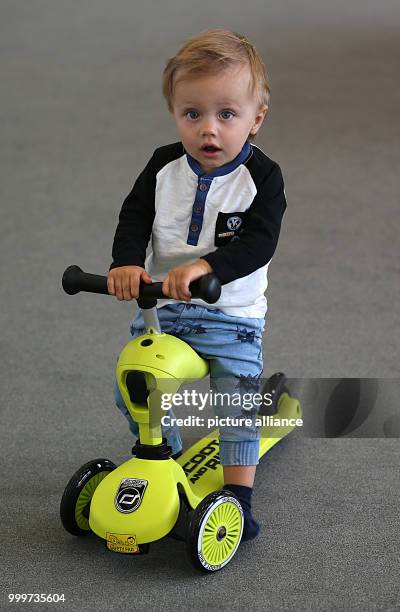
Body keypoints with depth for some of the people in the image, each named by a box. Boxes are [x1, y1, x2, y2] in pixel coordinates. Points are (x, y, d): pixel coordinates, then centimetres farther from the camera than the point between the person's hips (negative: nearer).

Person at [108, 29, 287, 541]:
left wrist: (203, 266, -40)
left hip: (230, 313, -4)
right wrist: (126, 263, -26)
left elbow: (258, 243, -24)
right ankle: (166, 455, 31)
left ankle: (238, 494, 1)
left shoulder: (262, 177, -13)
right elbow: (135, 217, -5)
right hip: (160, 305, 4)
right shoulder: (164, 166, -3)